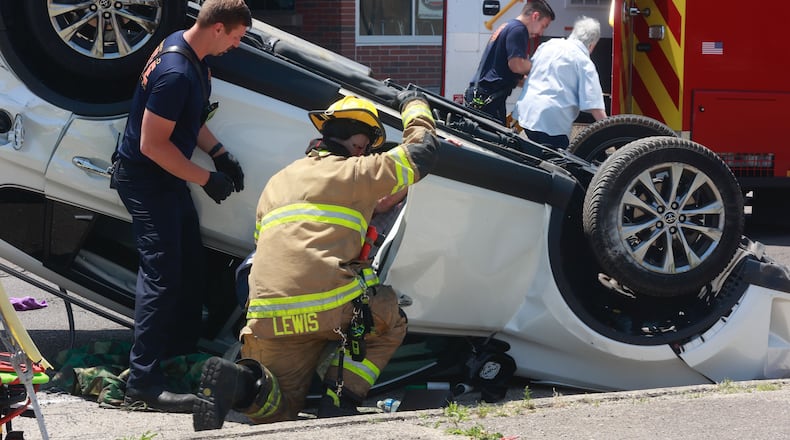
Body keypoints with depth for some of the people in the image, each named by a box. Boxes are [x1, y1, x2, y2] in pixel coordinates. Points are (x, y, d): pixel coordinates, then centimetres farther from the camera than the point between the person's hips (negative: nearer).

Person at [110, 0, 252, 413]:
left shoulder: (183, 45, 2)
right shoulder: (176, 74, -30)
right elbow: (152, 144, -27)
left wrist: (220, 154, 8)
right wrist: (206, 178, -19)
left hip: (167, 177, 10)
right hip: (145, 180, -10)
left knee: (190, 265, 18)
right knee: (162, 274, -14)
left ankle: (182, 355, 31)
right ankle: (143, 381, -14)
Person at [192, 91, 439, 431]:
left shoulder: (276, 183, 28)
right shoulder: (356, 173, 8)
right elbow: (422, 150, 17)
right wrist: (415, 105, 35)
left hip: (268, 321, 5)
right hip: (333, 309, -5)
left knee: (277, 410, 16)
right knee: (391, 321, 25)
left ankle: (242, 383, -20)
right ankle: (340, 399, 4)